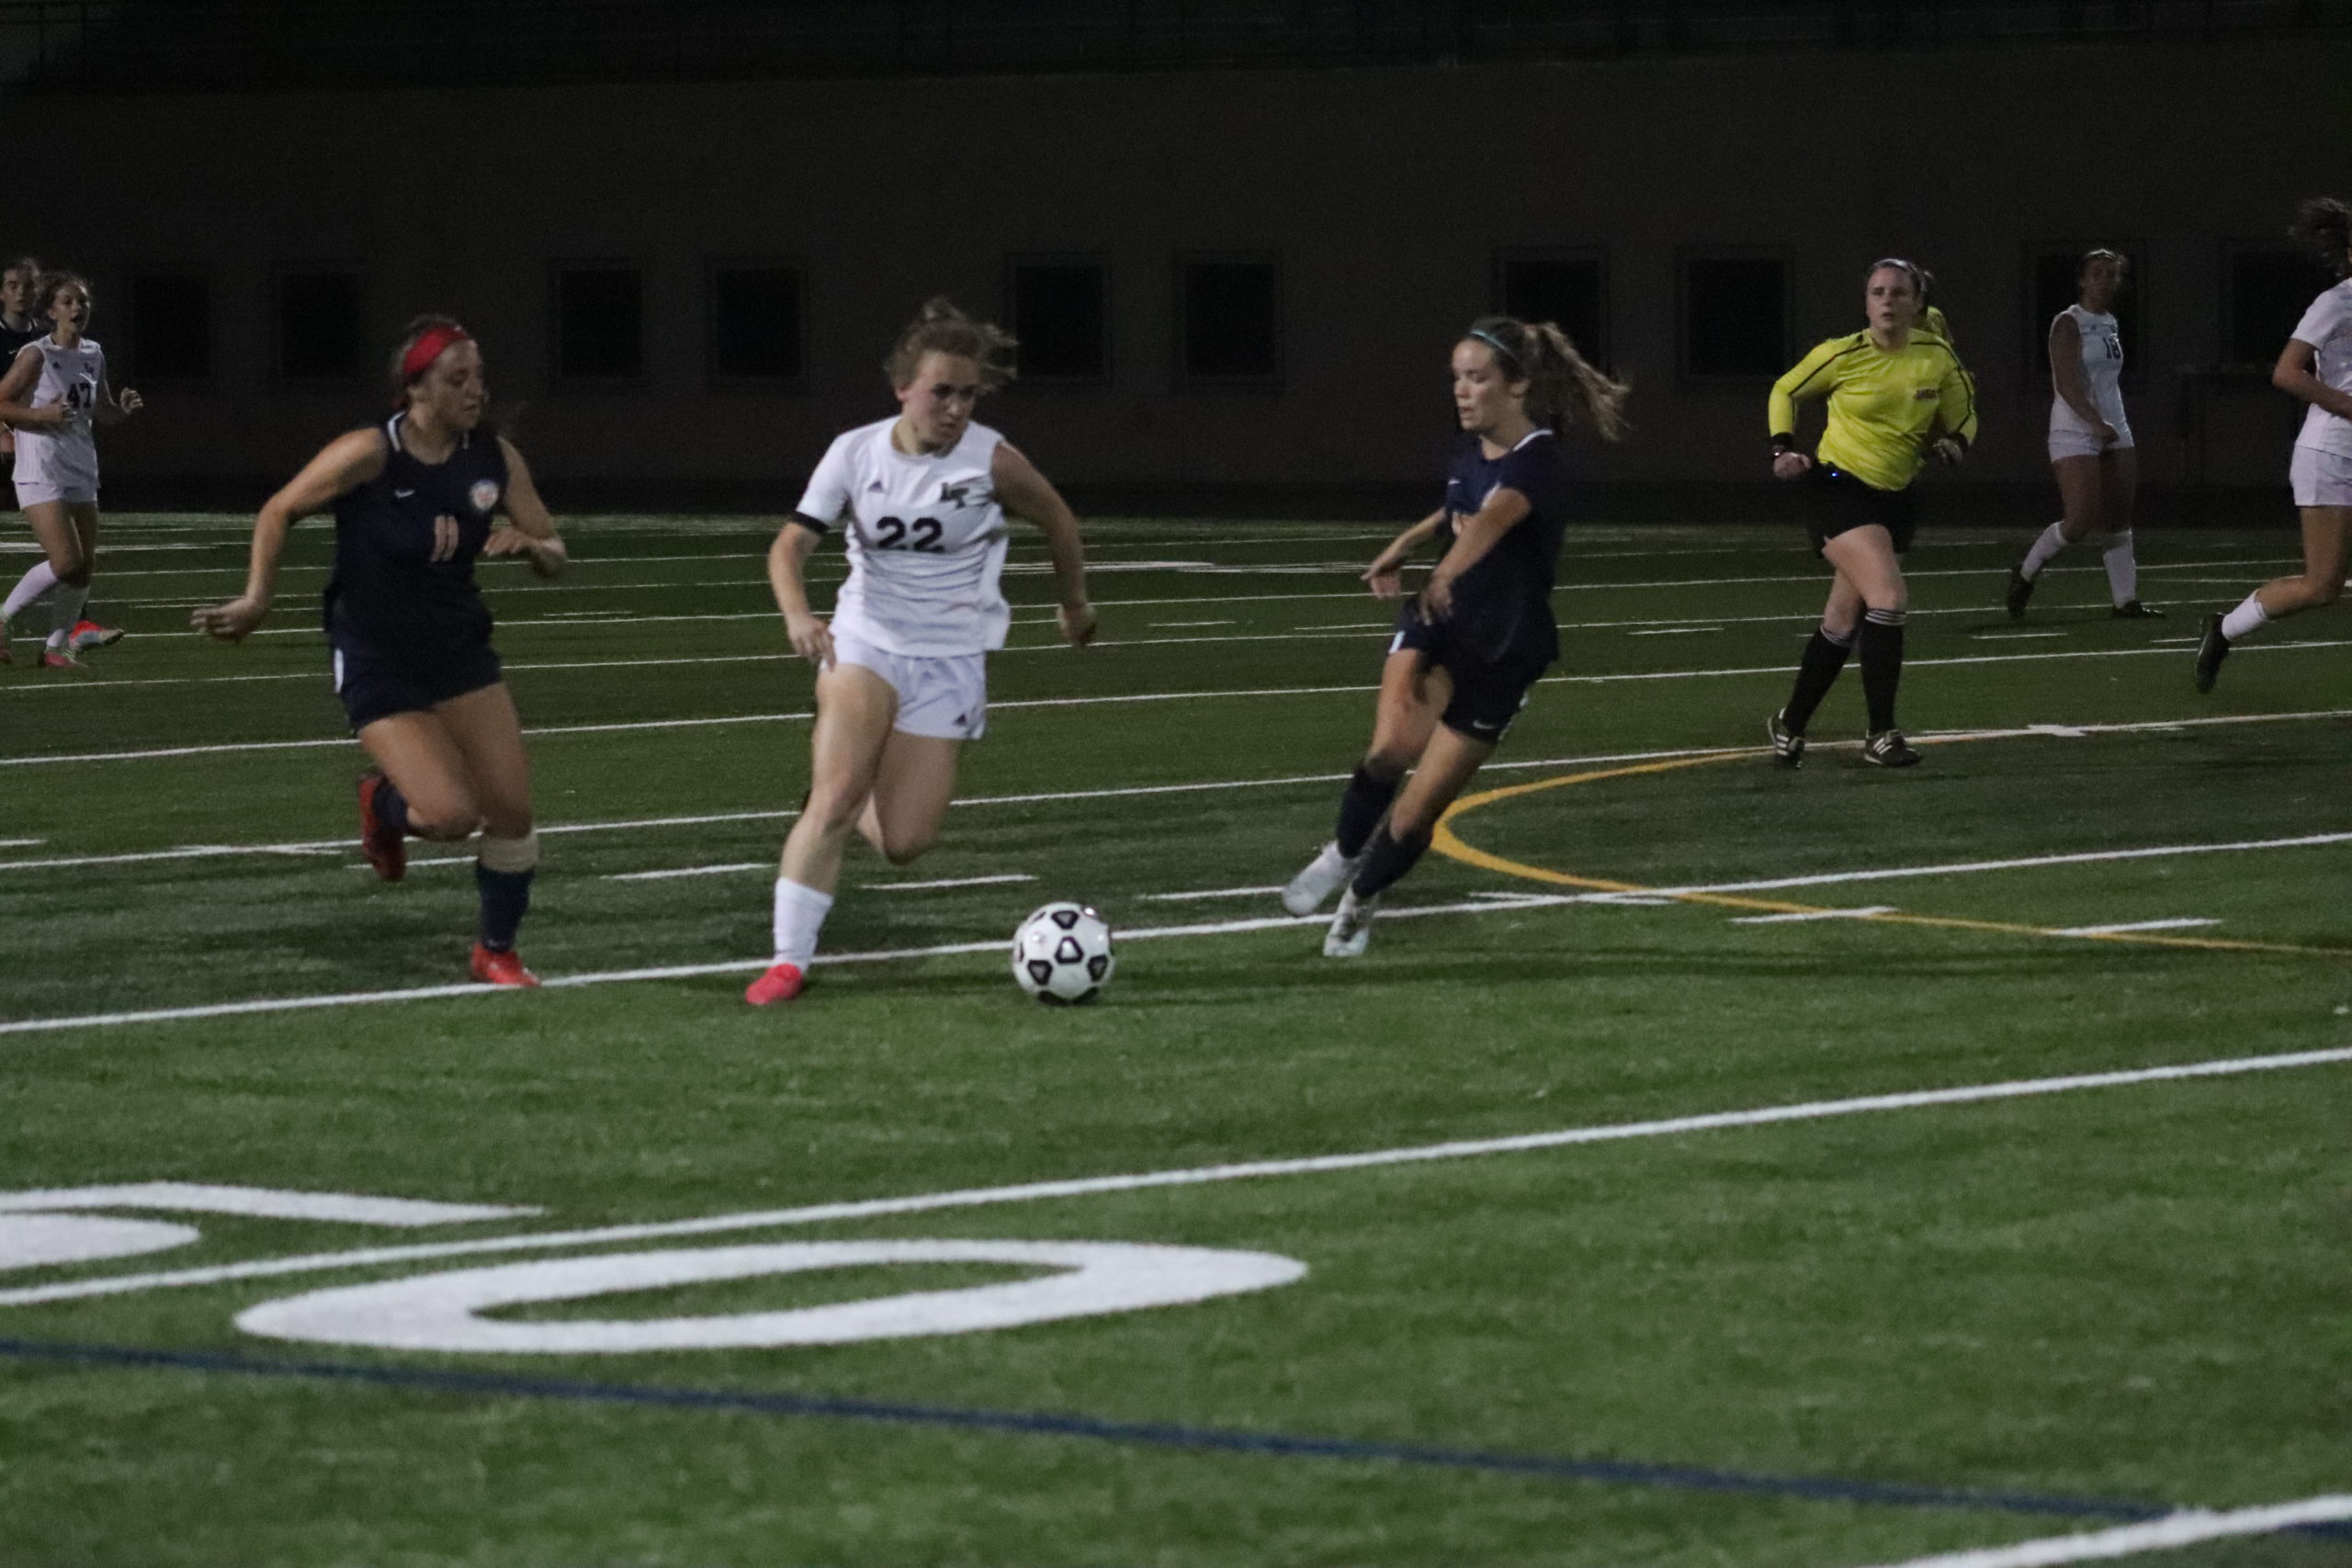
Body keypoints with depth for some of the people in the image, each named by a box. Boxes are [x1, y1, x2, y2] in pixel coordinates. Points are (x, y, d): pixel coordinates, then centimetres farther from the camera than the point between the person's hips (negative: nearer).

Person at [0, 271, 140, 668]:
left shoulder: (94, 355, 11)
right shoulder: (36, 355, -9)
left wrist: (124, 410, 1)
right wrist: (44, 415, -22)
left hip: (81, 471, 7)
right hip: (41, 474, -7)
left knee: (85, 565, 2)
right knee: (66, 563, -16)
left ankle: (58, 645, 13)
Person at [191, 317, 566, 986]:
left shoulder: (495, 458, -5)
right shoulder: (369, 455, -19)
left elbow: (555, 555, 3)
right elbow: (279, 512, -7)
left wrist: (530, 545, -19)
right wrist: (255, 601, -13)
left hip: (460, 652, 5)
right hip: (378, 669, -5)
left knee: (512, 811, -2)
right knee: (451, 815, -17)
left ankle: (497, 950, 22)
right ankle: (384, 803, 20)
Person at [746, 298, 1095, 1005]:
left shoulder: (992, 461, -11)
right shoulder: (855, 452, -6)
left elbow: (1057, 521, 7)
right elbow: (791, 543, -8)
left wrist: (1075, 603, 21)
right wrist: (797, 613, -28)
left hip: (950, 657, 0)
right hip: (865, 637, 0)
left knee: (902, 843, -5)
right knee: (835, 793, -22)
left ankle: (856, 809, 33)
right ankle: (789, 960, -16)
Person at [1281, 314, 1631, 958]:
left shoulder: (1537, 464, -23)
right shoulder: (1472, 450, 0)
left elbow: (1493, 517, -46)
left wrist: (1448, 573, -64)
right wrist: (1405, 544, 21)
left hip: (1502, 653, -4)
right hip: (1436, 623, 4)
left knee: (1415, 814, 0)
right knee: (1391, 746, -26)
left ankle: (1362, 898, 30)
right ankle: (1344, 851, 1)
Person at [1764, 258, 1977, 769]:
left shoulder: (1938, 357, -2)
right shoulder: (1843, 355, -11)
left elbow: (1963, 415, 13)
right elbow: (1785, 392, 6)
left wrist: (1955, 443, -8)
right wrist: (1783, 448, -7)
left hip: (1896, 498, 5)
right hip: (1839, 491, -5)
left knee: (1842, 622, 10)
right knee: (1889, 598, -24)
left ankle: (1789, 725, 29)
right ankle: (1881, 735, -17)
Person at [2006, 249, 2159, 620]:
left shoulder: (2109, 325, 14)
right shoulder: (2069, 325, -10)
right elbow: (2067, 384, -21)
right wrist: (2096, 422, -32)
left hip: (2113, 432, 8)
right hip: (2075, 434, -8)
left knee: (2118, 521, 4)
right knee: (2080, 521, -14)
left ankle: (2126, 600, 4)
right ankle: (2025, 573, 6)